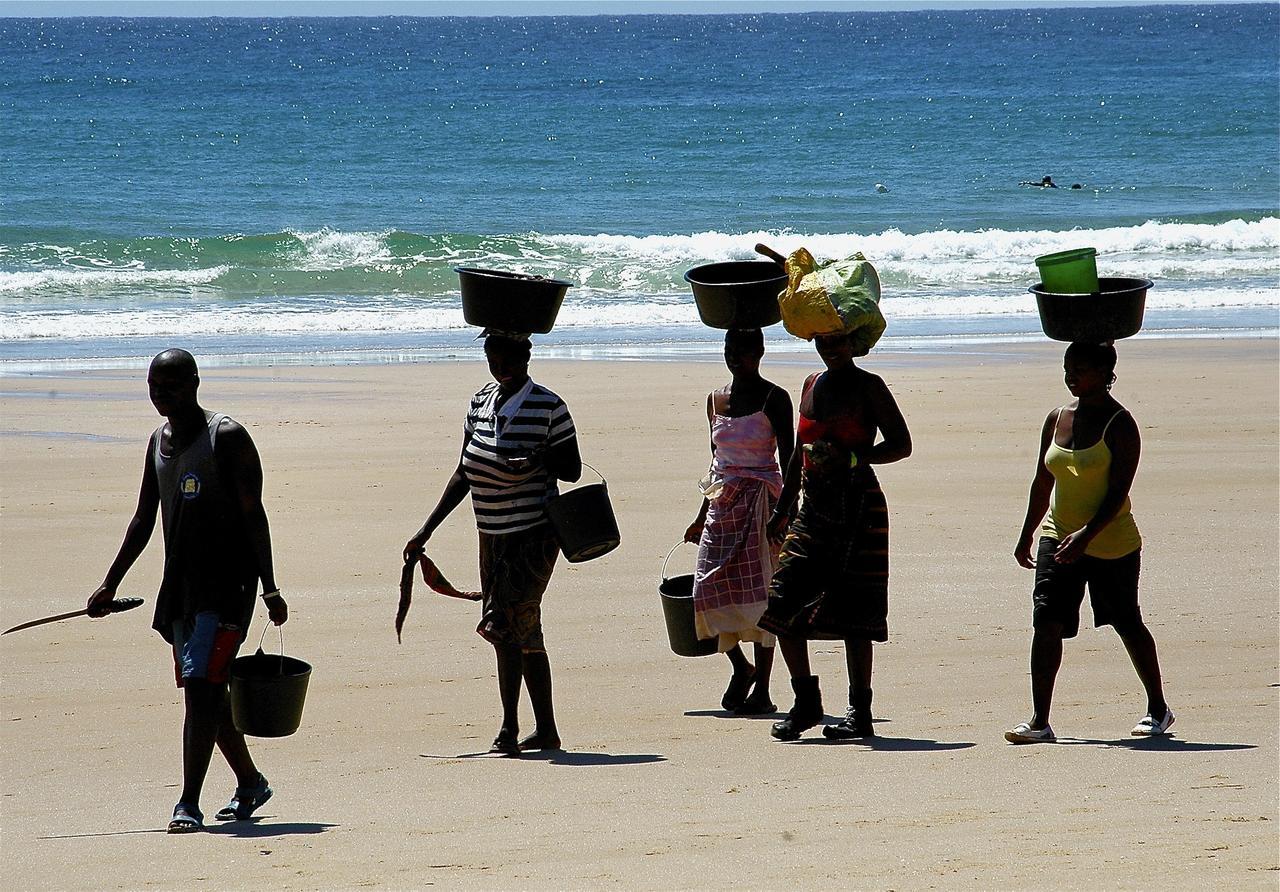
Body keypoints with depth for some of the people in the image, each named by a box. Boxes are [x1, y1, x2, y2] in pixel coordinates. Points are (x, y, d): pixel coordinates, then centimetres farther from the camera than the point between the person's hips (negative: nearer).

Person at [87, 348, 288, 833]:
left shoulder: (227, 438, -9)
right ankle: (250, 783, 29)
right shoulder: (159, 442, 13)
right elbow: (143, 520, 20)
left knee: (202, 686, -16)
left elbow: (253, 515, -11)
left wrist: (269, 588, -15)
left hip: (227, 582, -8)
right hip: (181, 584, 8)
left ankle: (189, 803, -18)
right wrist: (110, 585, 17)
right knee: (203, 692, 12)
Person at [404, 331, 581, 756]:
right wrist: (427, 530, 12)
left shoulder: (548, 407, -8)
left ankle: (509, 728, -14)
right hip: (492, 537, 7)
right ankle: (546, 730, 18)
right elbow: (463, 475, 15)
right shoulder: (481, 402, 10)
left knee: (503, 625, -17)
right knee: (523, 634, 11)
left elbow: (572, 469, -4)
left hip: (534, 534, -7)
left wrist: (539, 461, -25)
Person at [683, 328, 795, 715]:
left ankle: (762, 689, -4)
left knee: (758, 591, -8)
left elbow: (788, 458, -8)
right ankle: (740, 668, 19)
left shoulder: (773, 398, -5)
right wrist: (702, 516, 22)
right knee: (711, 591, -3)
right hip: (722, 504, 6)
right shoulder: (716, 399, 13)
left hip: (761, 500, -6)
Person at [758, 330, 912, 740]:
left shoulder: (869, 386, -3)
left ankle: (860, 712, 2)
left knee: (852, 613, -6)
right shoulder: (812, 384, 16)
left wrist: (852, 458, -20)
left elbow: (902, 444, -6)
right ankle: (806, 702, 10)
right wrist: (782, 509, 23)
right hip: (814, 508, 6)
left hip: (859, 508, -6)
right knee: (783, 602, -2)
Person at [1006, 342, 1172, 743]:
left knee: (1128, 626, 9)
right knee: (1046, 623, -10)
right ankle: (1039, 721, -11)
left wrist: (1086, 535, -28)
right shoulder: (1057, 419, 6)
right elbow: (1042, 482, 16)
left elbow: (1119, 491, -18)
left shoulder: (1120, 424, -12)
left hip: (1112, 544, -5)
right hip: (1058, 537, 5)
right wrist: (1027, 536, 19)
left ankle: (1158, 710, 28)